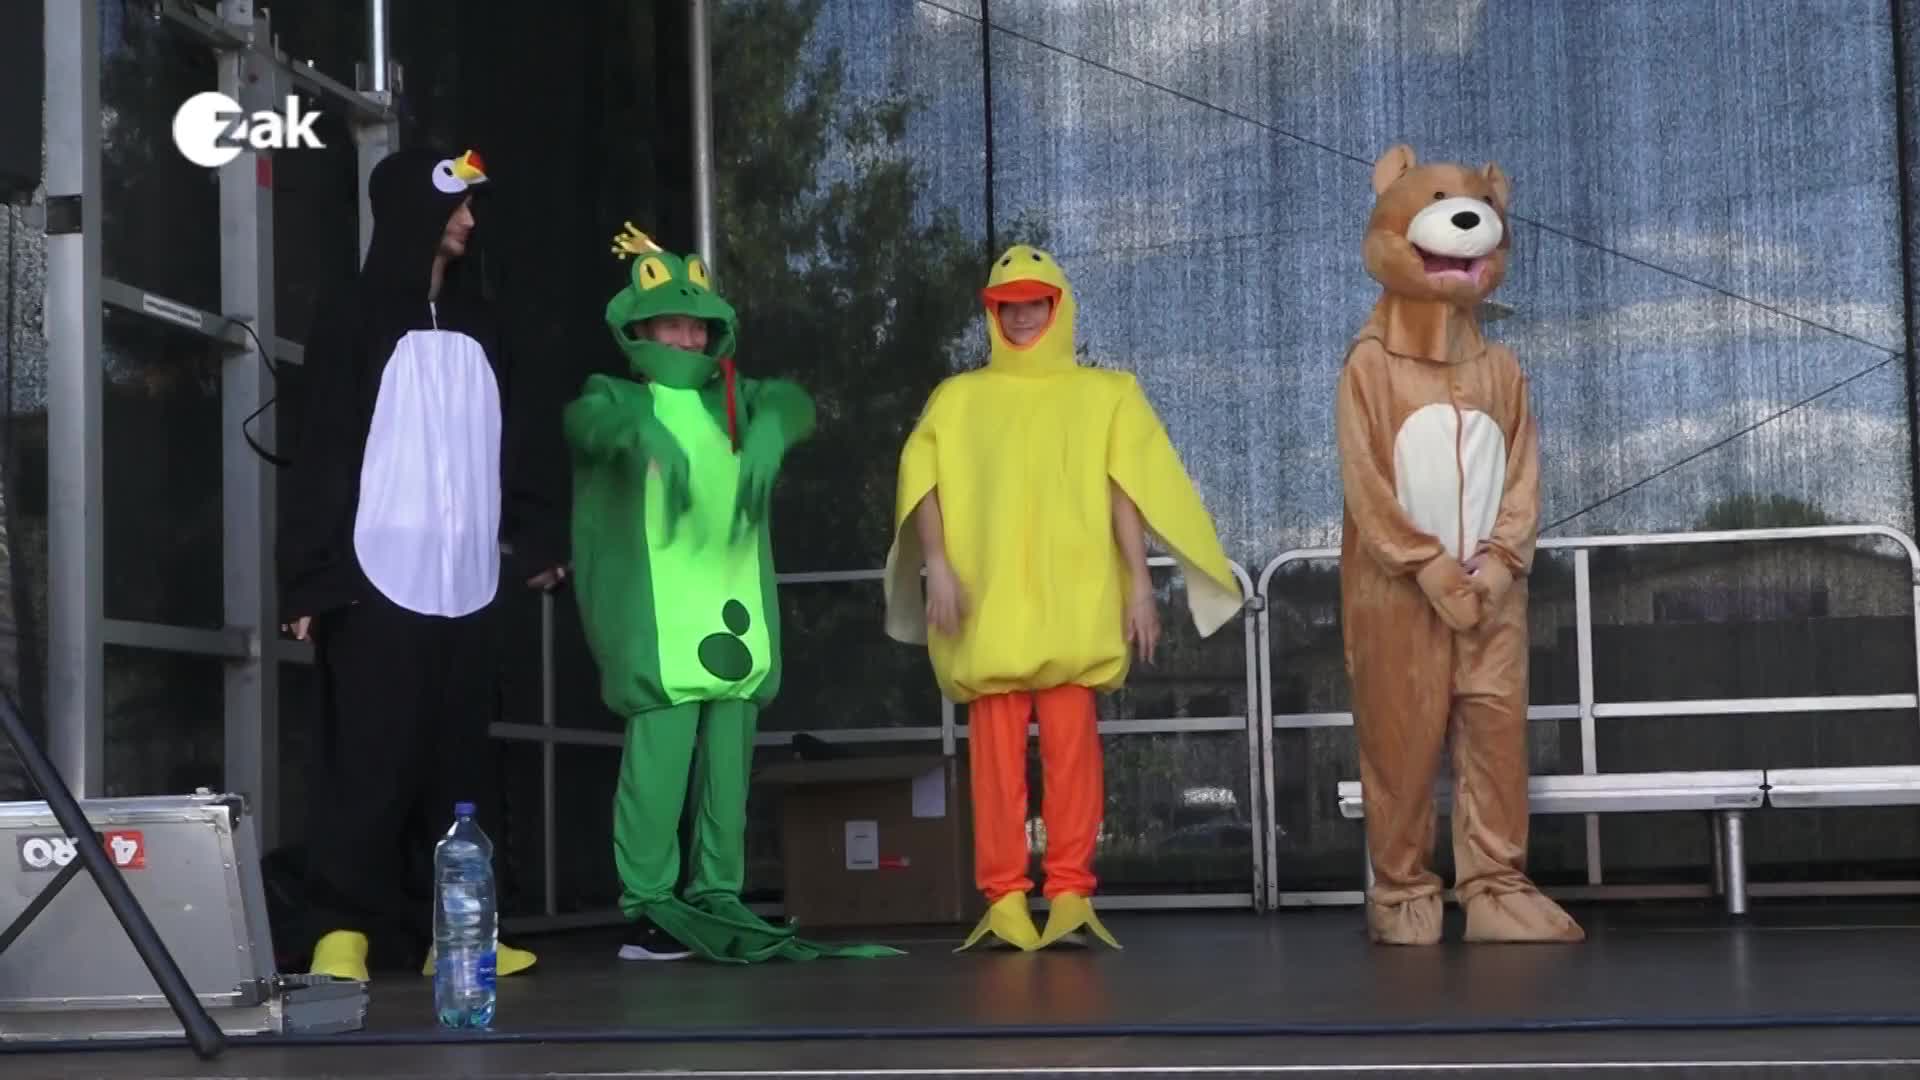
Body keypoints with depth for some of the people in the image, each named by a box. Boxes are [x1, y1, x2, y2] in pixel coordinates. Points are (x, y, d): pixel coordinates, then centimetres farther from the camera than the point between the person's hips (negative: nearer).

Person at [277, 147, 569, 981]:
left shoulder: (476, 323, 17)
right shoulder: (355, 320, 0)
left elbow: (505, 444, 20)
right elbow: (323, 453, -5)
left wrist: (536, 538, 11)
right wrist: (310, 578, -11)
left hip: (465, 583, 5)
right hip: (377, 582, -5)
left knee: (459, 758, 5)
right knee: (370, 761, -6)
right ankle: (343, 929, -3)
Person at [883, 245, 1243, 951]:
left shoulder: (1103, 393, 16)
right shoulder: (958, 397, 17)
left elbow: (1125, 491, 8)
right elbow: (924, 481, 6)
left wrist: (1139, 582, -2)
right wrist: (938, 565, -10)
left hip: (1074, 600, -1)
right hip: (985, 602, 1)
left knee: (1071, 739, -10)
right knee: (995, 745, -5)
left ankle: (1070, 892, -8)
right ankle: (1004, 898, -4)